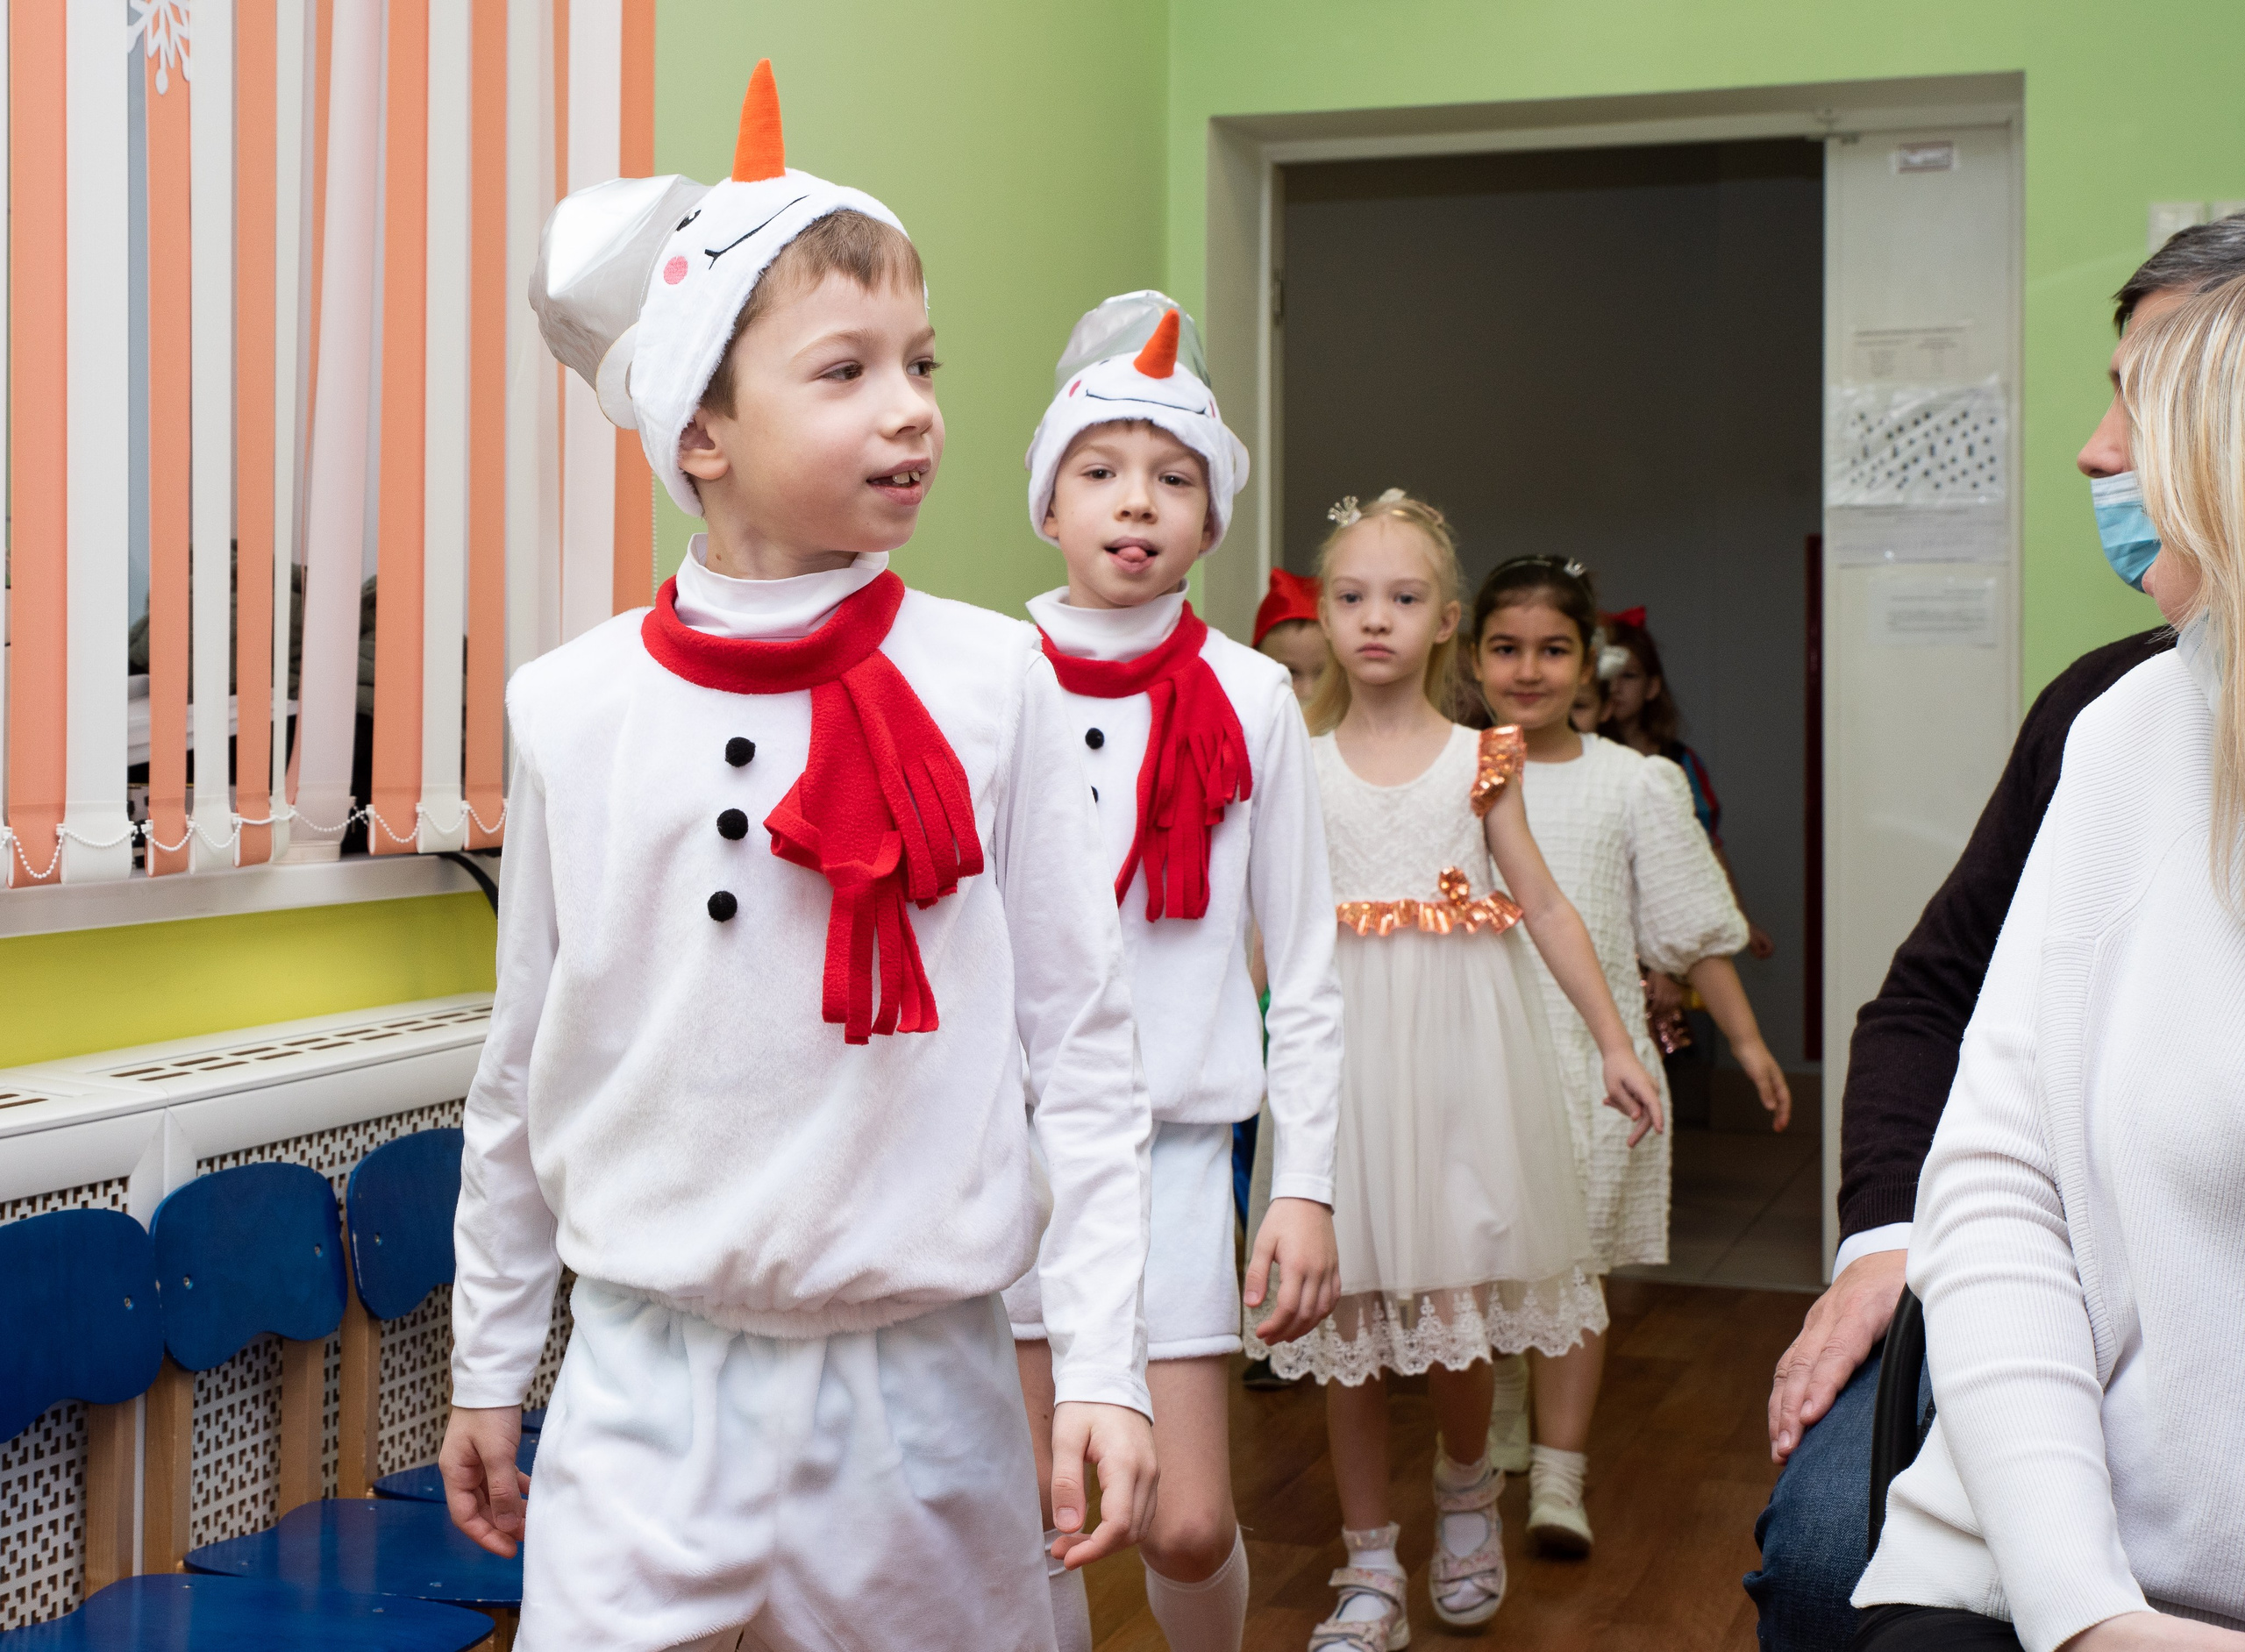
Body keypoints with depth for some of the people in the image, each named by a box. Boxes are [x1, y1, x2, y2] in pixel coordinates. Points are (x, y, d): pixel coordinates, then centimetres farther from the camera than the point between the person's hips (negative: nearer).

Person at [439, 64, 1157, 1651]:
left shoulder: (991, 681, -5)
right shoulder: (573, 708, -2)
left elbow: (1084, 1047, -2)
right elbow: (524, 1079, 8)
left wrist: (1103, 1365, -5)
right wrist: (487, 1370, 14)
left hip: (923, 1381, 0)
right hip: (651, 1383, 1)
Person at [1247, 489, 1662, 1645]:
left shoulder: (1480, 760, 6)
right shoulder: (1298, 767, 6)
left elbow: (1544, 906, 7)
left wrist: (1616, 1043, 5)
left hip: (1458, 1045, 0)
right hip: (1339, 1042, 1)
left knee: (1455, 1298, -2)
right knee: (1346, 1313, 2)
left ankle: (1466, 1491, 29)